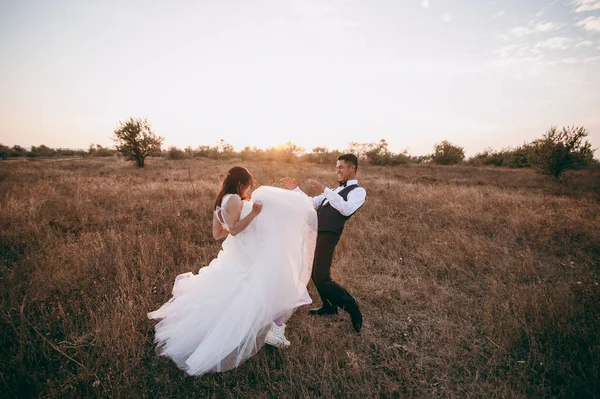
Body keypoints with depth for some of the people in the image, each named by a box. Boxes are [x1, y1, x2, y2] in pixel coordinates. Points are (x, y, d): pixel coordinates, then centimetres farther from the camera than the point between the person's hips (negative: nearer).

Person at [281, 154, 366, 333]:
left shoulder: (358, 191, -4)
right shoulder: (335, 190, 23)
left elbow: (347, 210, -24)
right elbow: (311, 203, 24)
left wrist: (325, 191, -27)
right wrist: (295, 189, 15)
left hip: (328, 235, -9)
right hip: (314, 232, 9)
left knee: (322, 278, -11)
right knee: (315, 272, 19)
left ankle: (351, 306, 13)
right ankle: (329, 306, 40)